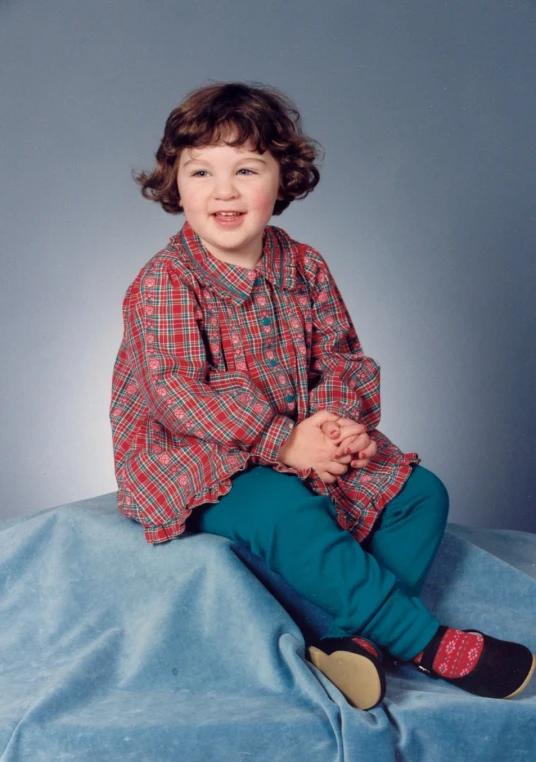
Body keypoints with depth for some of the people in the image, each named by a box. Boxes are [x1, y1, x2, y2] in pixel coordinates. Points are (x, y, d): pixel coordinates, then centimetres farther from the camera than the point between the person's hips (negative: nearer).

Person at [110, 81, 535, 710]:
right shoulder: (164, 282, -13)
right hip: (190, 461, -6)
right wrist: (281, 440, -26)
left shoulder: (304, 268, 5)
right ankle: (426, 641, -27)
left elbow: (338, 357, 7)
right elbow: (180, 395, -21)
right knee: (286, 511, -35)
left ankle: (353, 635, -21)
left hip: (302, 444, 6)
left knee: (419, 492, -6)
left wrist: (340, 419, -17)